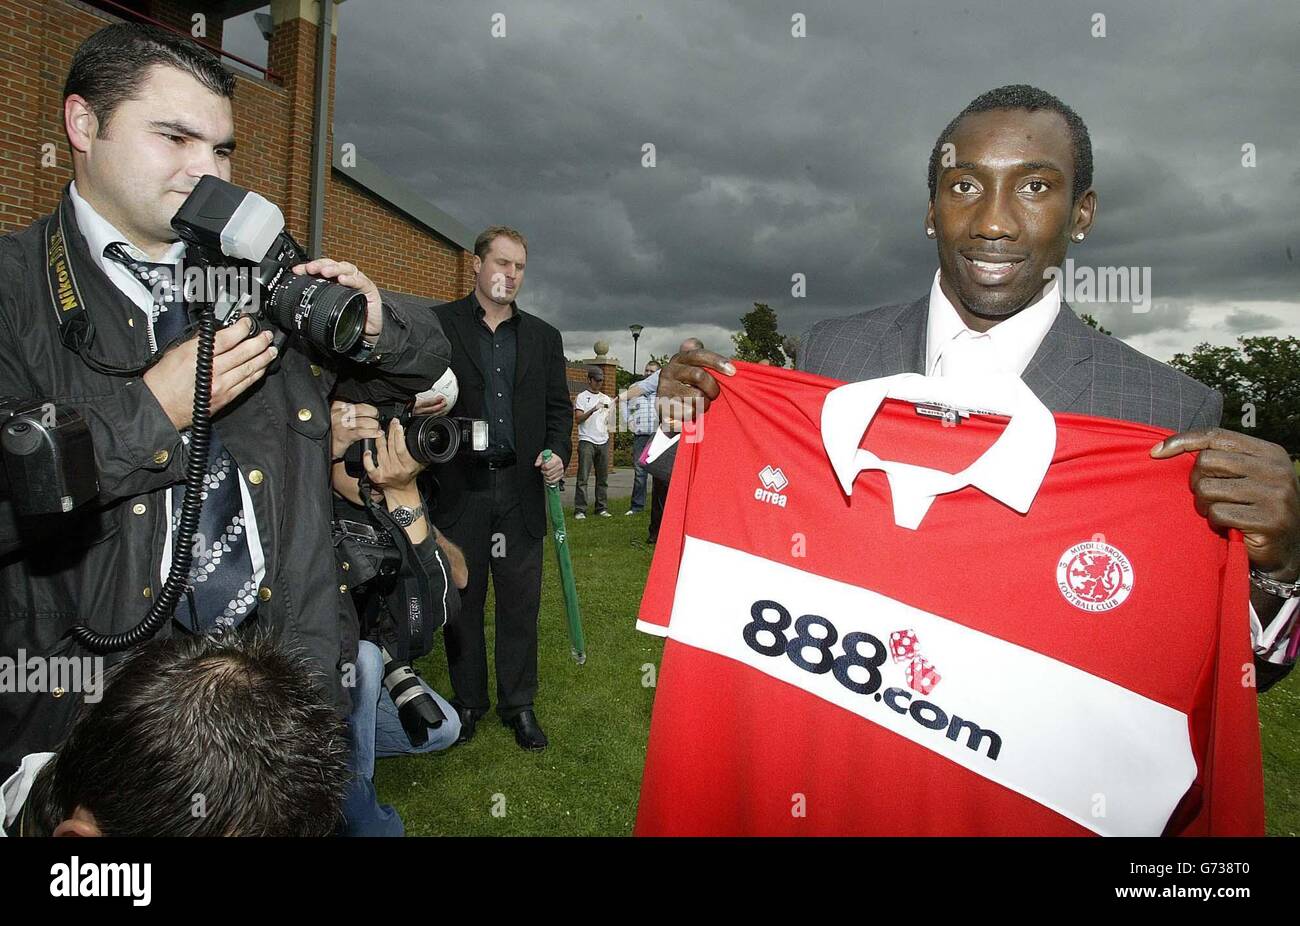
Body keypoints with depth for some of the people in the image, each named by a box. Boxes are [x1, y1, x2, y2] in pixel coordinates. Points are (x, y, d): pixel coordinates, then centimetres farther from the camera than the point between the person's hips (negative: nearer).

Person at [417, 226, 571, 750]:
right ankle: (468, 701, 26)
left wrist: (557, 451, -4)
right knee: (462, 600, 9)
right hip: (460, 487, -2)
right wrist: (418, 407, -20)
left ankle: (518, 704, 22)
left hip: (521, 489, 2)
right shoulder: (437, 324, 3)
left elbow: (559, 407, 14)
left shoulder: (544, 337, 13)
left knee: (521, 602, 7)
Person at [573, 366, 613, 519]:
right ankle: (579, 510, -7)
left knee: (603, 477, 6)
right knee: (583, 477, -8)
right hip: (587, 441, -5)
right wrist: (593, 410, -22)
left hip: (603, 441, 5)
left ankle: (602, 508, 12)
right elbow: (578, 418, -9)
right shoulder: (582, 397, 2)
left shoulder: (606, 399, 19)